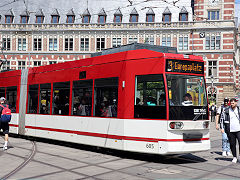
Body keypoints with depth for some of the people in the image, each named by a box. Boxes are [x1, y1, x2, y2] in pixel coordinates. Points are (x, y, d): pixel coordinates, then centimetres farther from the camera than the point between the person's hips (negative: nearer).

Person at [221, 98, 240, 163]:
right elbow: (222, 119, 7)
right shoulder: (226, 110, 2)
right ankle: (234, 157, 19)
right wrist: (222, 128, -1)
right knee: (232, 144, 6)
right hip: (230, 130, 1)